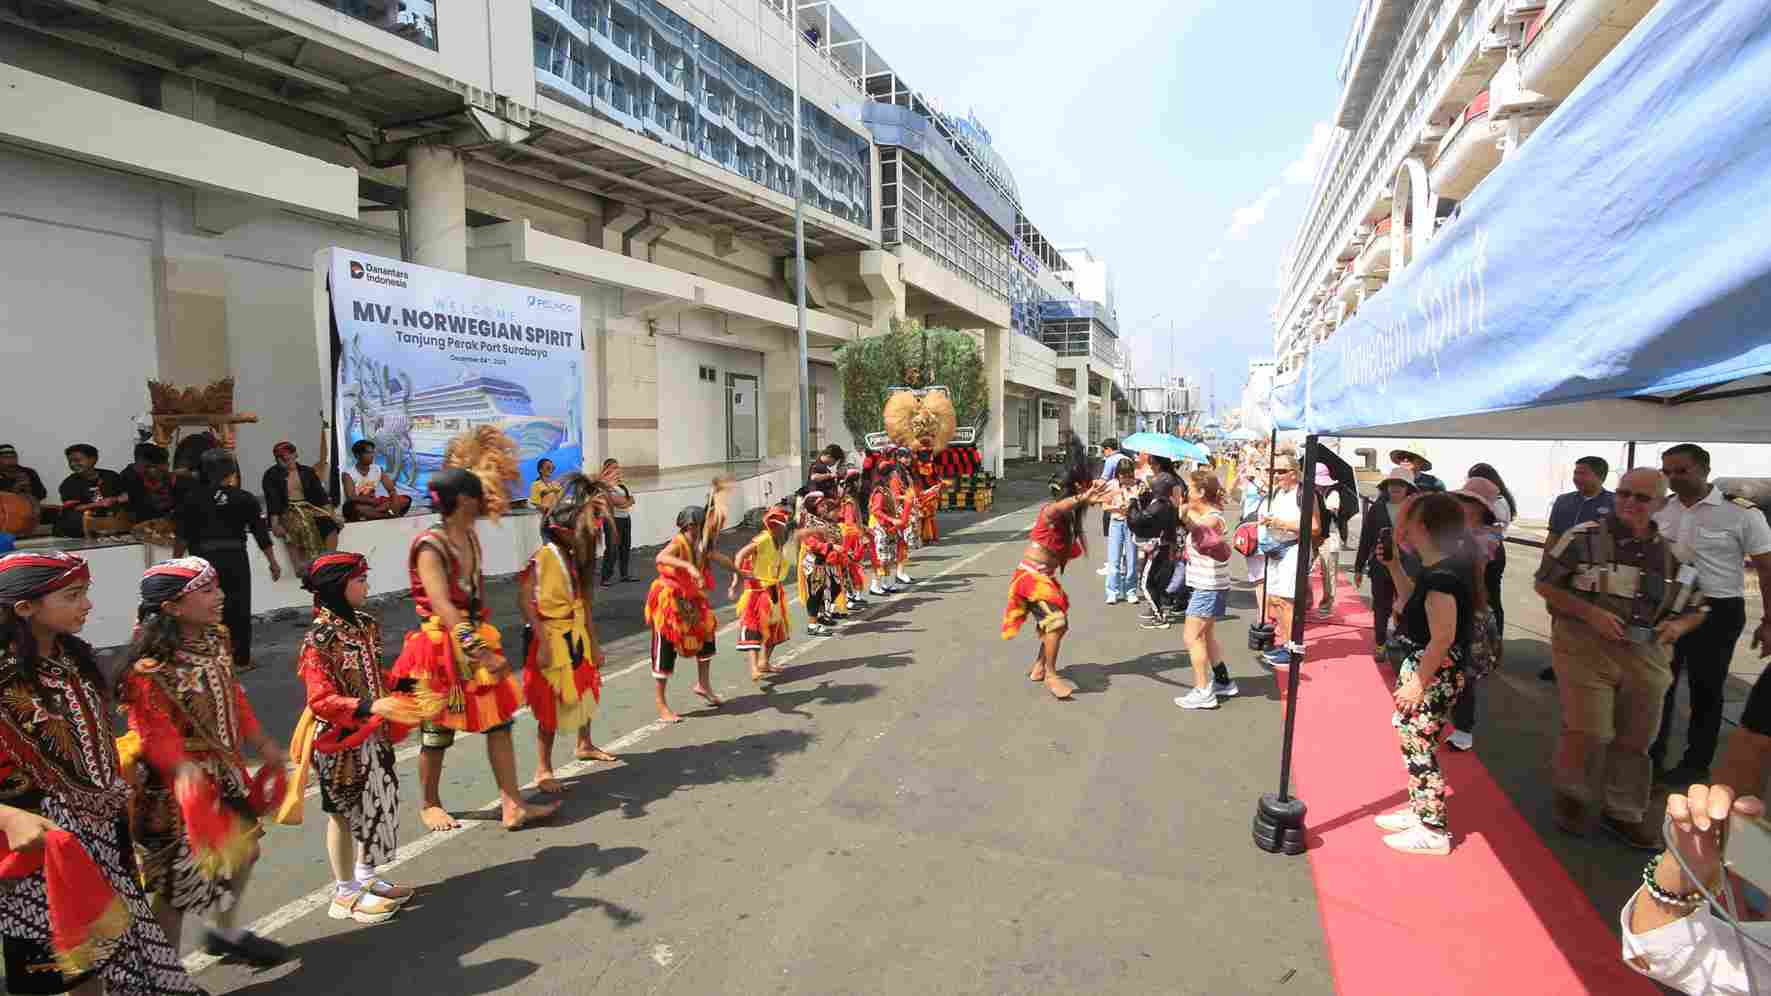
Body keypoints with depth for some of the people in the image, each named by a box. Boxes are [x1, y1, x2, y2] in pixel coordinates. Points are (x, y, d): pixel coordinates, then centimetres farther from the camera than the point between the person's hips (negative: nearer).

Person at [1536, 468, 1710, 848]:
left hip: (1644, 655, 5)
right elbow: (1544, 584, -5)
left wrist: (1679, 625, -6)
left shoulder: (1673, 552, 6)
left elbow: (1697, 608, 16)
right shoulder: (1584, 537, -8)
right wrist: (1590, 612, -18)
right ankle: (1570, 795, 19)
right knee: (1587, 733, -7)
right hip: (1585, 647, -5)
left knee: (1635, 741, 12)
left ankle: (1625, 813, 30)